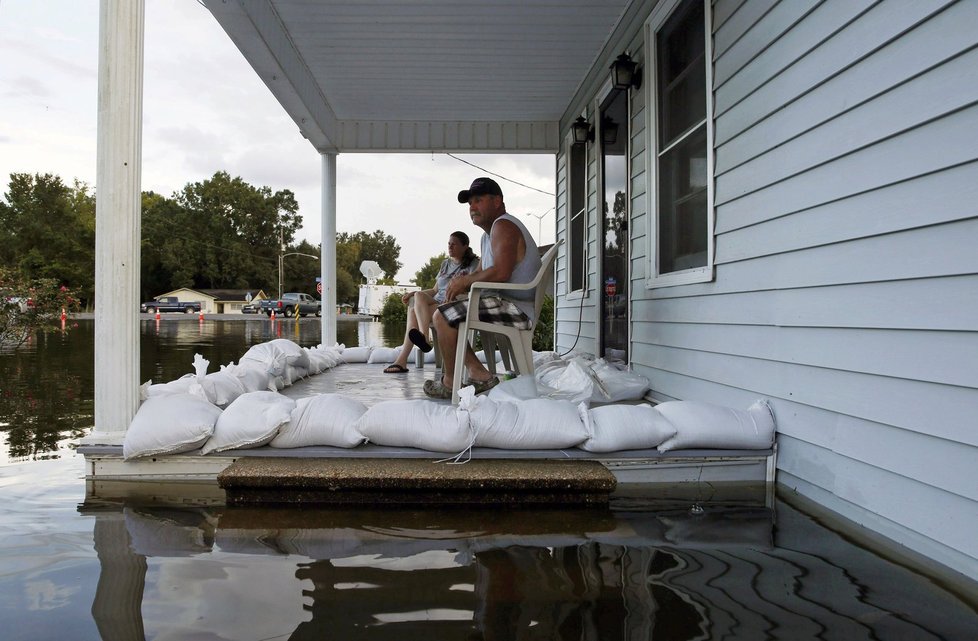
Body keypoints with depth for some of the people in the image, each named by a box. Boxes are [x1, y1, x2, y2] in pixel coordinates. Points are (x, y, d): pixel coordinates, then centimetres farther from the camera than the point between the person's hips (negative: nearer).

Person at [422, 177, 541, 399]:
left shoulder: (503, 225, -12)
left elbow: (500, 272, -26)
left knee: (443, 315, -19)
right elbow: (482, 273, 26)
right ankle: (478, 374, 3)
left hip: (517, 310, -11)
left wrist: (466, 281, -12)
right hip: (507, 306, 11)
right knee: (441, 315, 13)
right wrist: (461, 284, 5)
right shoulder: (488, 235, 23)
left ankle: (450, 382, -5)